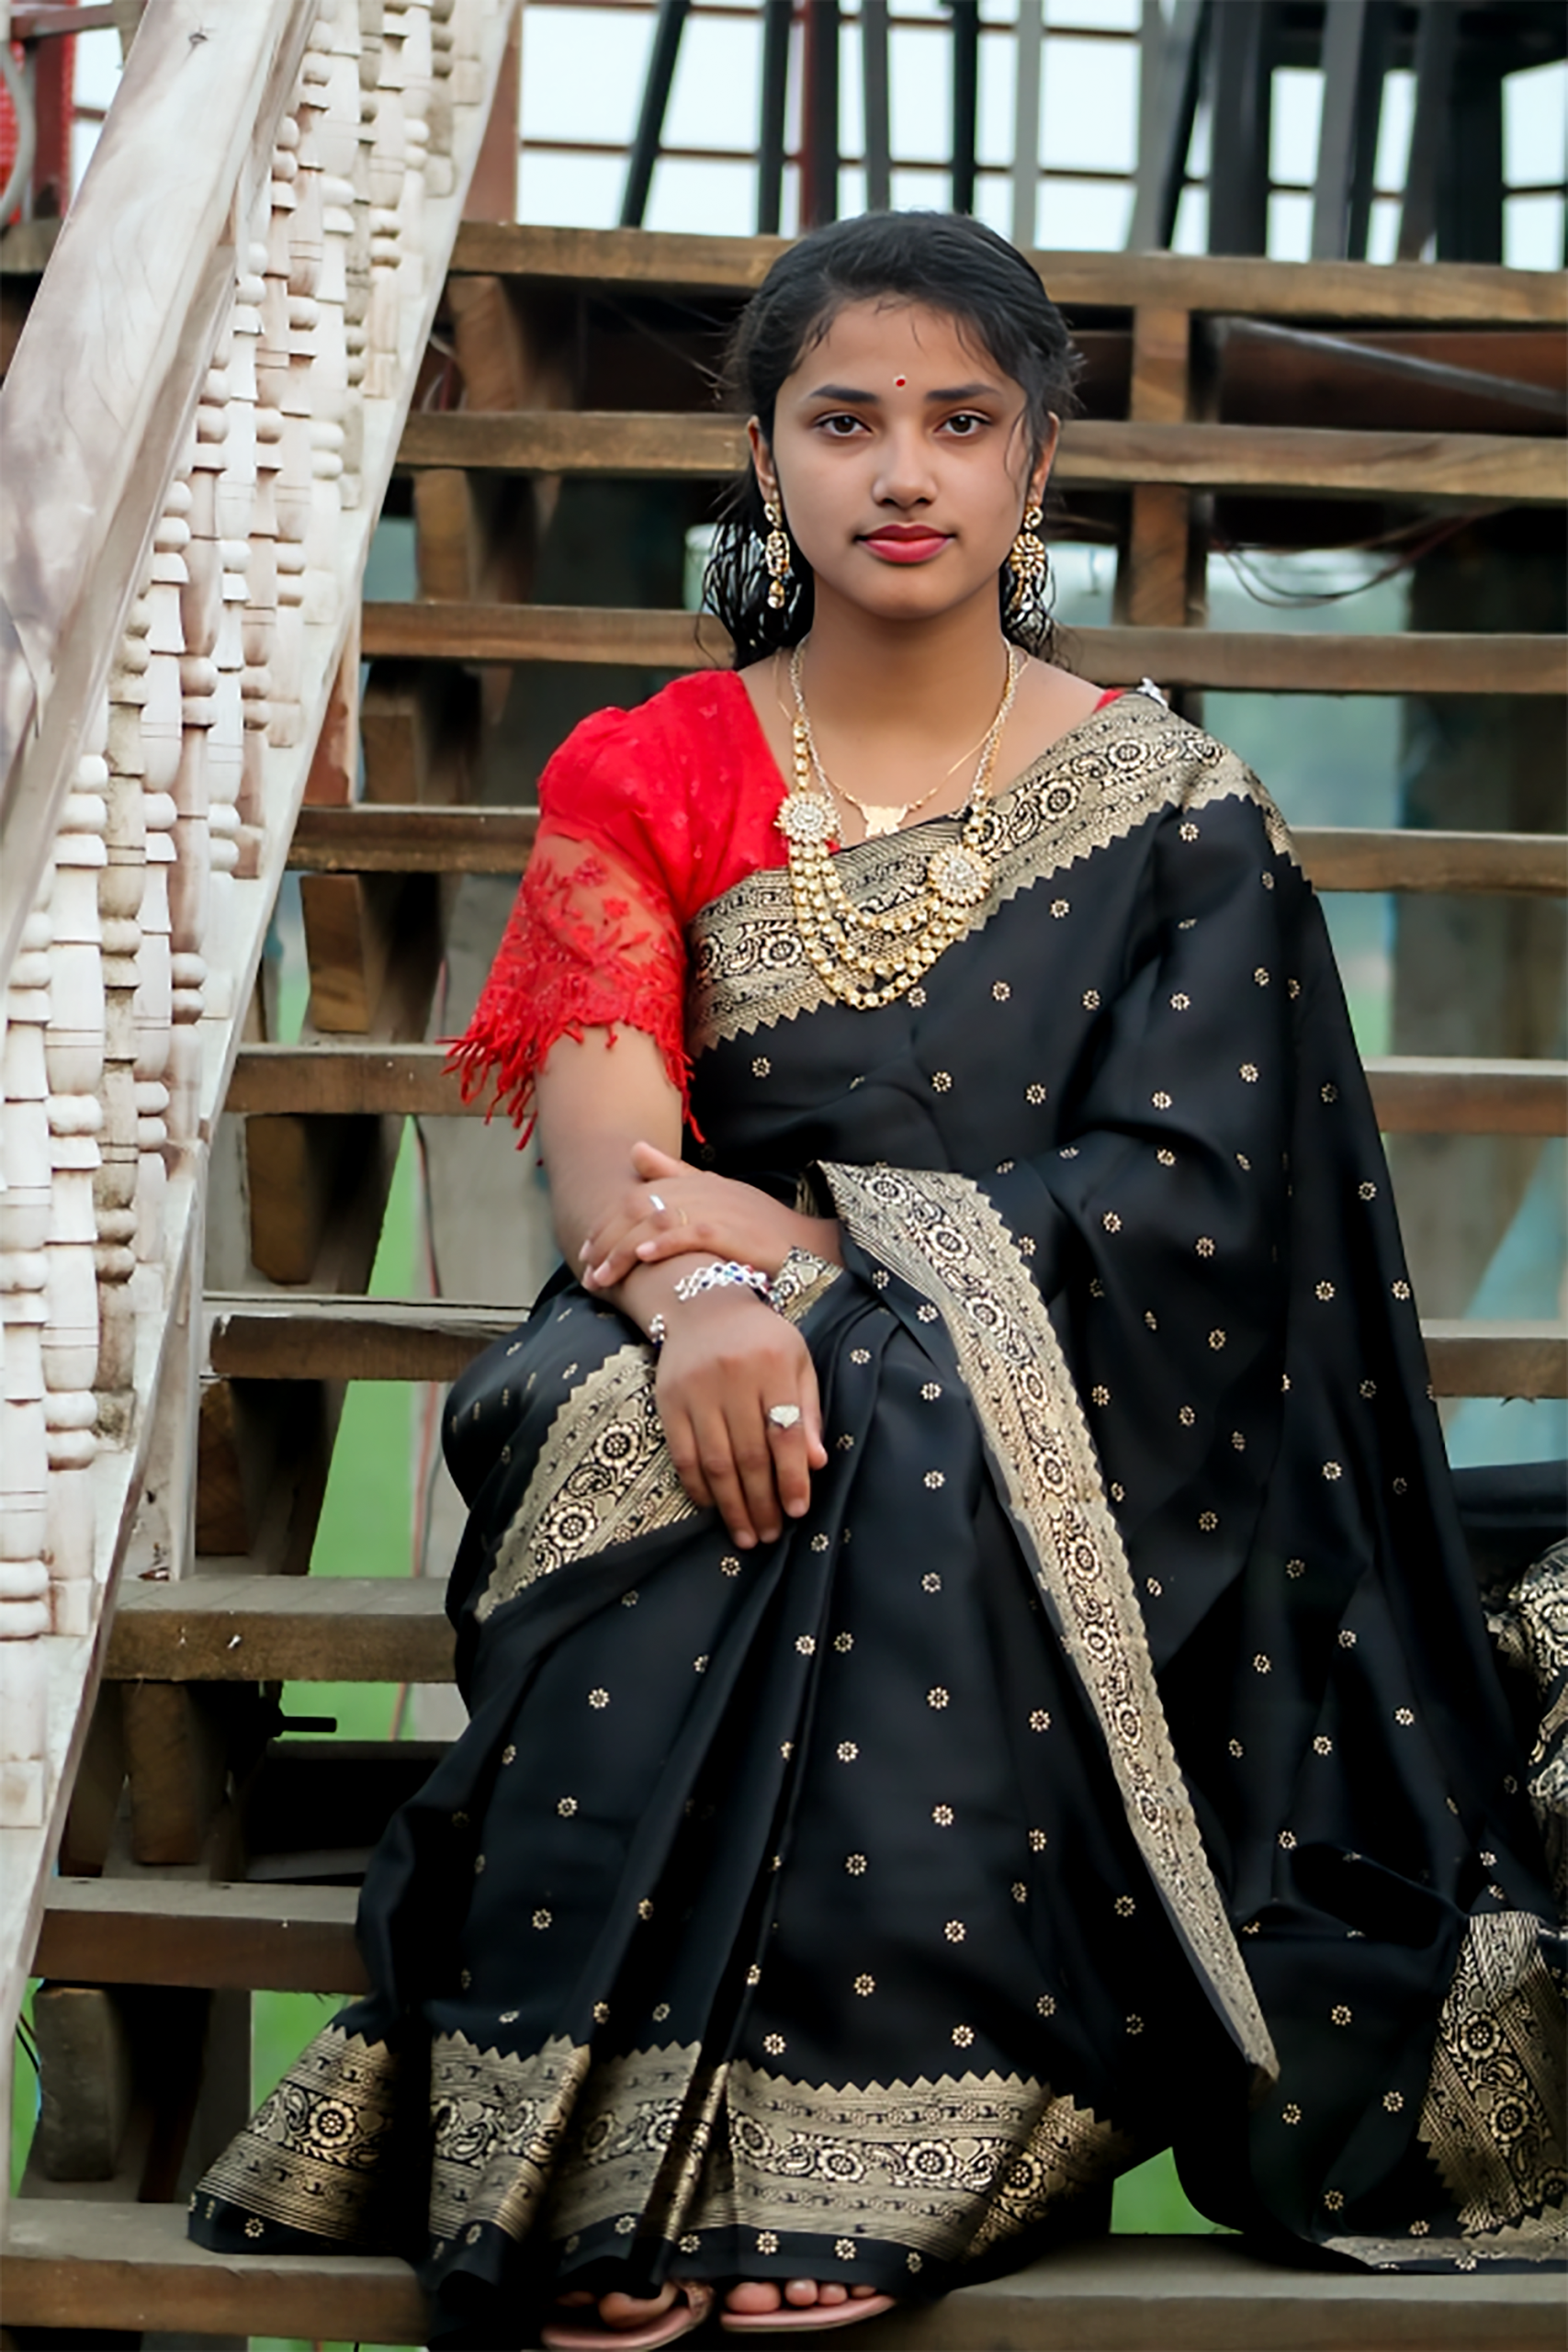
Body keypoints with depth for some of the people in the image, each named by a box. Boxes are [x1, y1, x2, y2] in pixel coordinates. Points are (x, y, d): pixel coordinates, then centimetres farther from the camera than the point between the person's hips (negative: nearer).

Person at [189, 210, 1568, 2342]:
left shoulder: (1168, 811, 6)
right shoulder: (648, 783, 9)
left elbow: (1188, 1197, -4)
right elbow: (606, 1149, -6)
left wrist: (813, 1231, -15)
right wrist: (700, 1302, -30)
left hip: (1053, 1387, -1)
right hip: (709, 1359, 1)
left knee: (919, 1457, -35)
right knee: (654, 1455, -34)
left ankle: (868, 2159, -34)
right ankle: (630, 2159, -34)